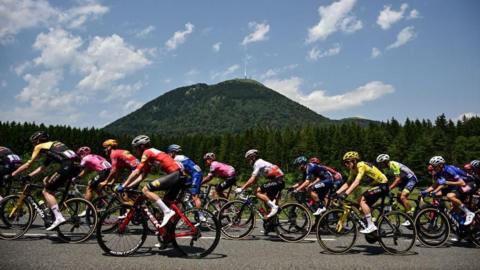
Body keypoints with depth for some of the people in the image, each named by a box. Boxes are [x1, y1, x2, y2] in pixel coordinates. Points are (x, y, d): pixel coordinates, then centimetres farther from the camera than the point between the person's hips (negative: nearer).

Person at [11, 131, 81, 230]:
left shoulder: (40, 146, 13)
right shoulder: (52, 146, 34)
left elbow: (27, 165, 17)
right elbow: (42, 167, 36)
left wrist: (12, 175, 28)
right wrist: (28, 176, 36)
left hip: (68, 165, -8)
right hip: (77, 165, 8)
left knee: (46, 191, 2)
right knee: (46, 181, 23)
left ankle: (59, 218, -10)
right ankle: (52, 212, 22)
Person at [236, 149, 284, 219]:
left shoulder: (258, 163, -6)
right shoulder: (261, 163, 24)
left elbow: (252, 179, -16)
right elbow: (254, 180, 26)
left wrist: (241, 189, -15)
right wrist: (245, 187, 20)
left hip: (276, 181, -10)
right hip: (280, 182, 10)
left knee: (257, 192, -13)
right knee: (269, 200, 16)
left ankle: (273, 207, -18)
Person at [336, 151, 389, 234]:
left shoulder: (361, 165, -22)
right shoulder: (353, 170, 5)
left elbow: (356, 182, -34)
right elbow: (347, 184, 5)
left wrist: (345, 194, -41)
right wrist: (336, 193, -5)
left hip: (382, 185, -10)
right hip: (376, 185, 10)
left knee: (362, 200, -19)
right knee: (363, 202, 6)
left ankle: (371, 226, -16)